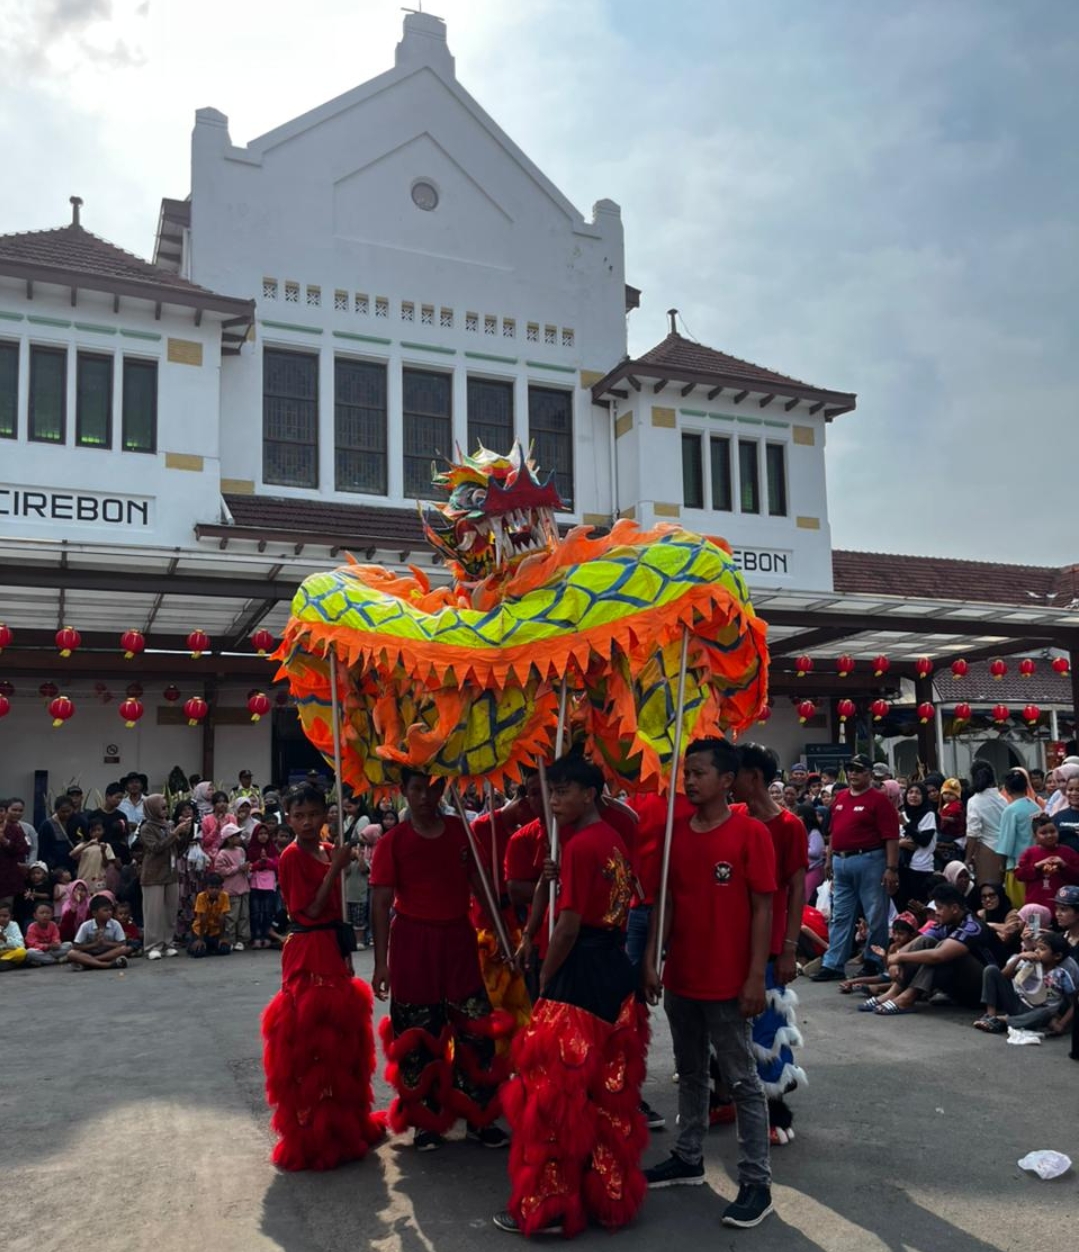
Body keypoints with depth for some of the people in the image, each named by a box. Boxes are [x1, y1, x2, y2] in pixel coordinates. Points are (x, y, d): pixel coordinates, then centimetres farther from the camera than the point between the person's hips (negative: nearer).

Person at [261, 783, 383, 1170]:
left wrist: (346, 953, 13)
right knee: (309, 1039, -1)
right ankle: (310, 1137, 11)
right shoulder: (292, 857, -13)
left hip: (332, 949, 8)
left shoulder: (329, 851, 9)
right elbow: (311, 910, -18)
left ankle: (343, 1123, 32)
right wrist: (336, 868, -21)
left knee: (339, 1036, 17)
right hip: (307, 953, -8)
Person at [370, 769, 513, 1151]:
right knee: (419, 1035, 7)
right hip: (413, 943, -3)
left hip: (458, 940, 3)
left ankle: (479, 1117, 19)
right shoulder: (393, 841, -7)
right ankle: (425, 1120, 23)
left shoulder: (461, 831, 3)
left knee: (475, 1029, 5)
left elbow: (481, 886, 7)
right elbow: (380, 904, -8)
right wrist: (381, 963, -12)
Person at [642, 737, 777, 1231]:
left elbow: (762, 909, -10)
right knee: (690, 1073, 18)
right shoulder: (676, 832, 4)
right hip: (680, 976, 6)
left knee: (742, 1080, 4)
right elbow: (667, 902, 8)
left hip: (727, 981, -5)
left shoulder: (750, 832, -11)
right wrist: (651, 959, 3)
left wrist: (756, 977, -13)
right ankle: (688, 1159, 32)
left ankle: (756, 1181, 13)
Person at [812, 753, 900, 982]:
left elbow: (891, 838, -10)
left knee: (876, 916, 4)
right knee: (840, 916, 8)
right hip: (841, 862, 6)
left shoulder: (879, 800, -6)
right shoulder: (840, 798, 13)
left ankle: (873, 962, 17)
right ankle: (833, 965, 11)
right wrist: (830, 860, 18)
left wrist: (891, 868, -16)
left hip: (869, 861, -6)